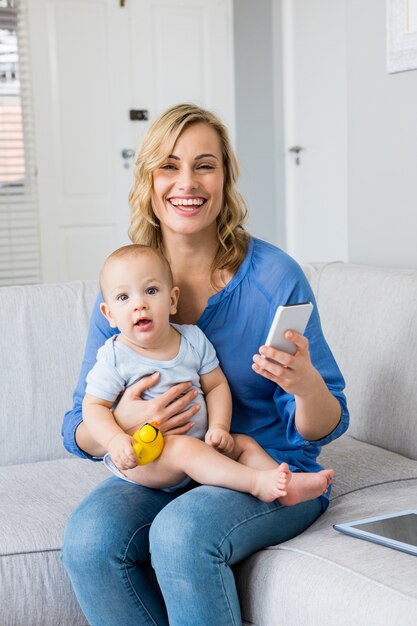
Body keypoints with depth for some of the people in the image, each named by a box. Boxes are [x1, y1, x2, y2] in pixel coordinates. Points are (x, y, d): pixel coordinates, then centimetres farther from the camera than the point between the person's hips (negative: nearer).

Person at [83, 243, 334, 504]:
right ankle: (257, 483, -40)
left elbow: (216, 386, 10)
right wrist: (116, 440, -24)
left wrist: (219, 427, -7)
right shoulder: (115, 357, -8)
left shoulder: (194, 339, 4)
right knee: (183, 448, -32)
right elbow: (94, 406, -6)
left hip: (198, 441, 6)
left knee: (245, 443, -4)